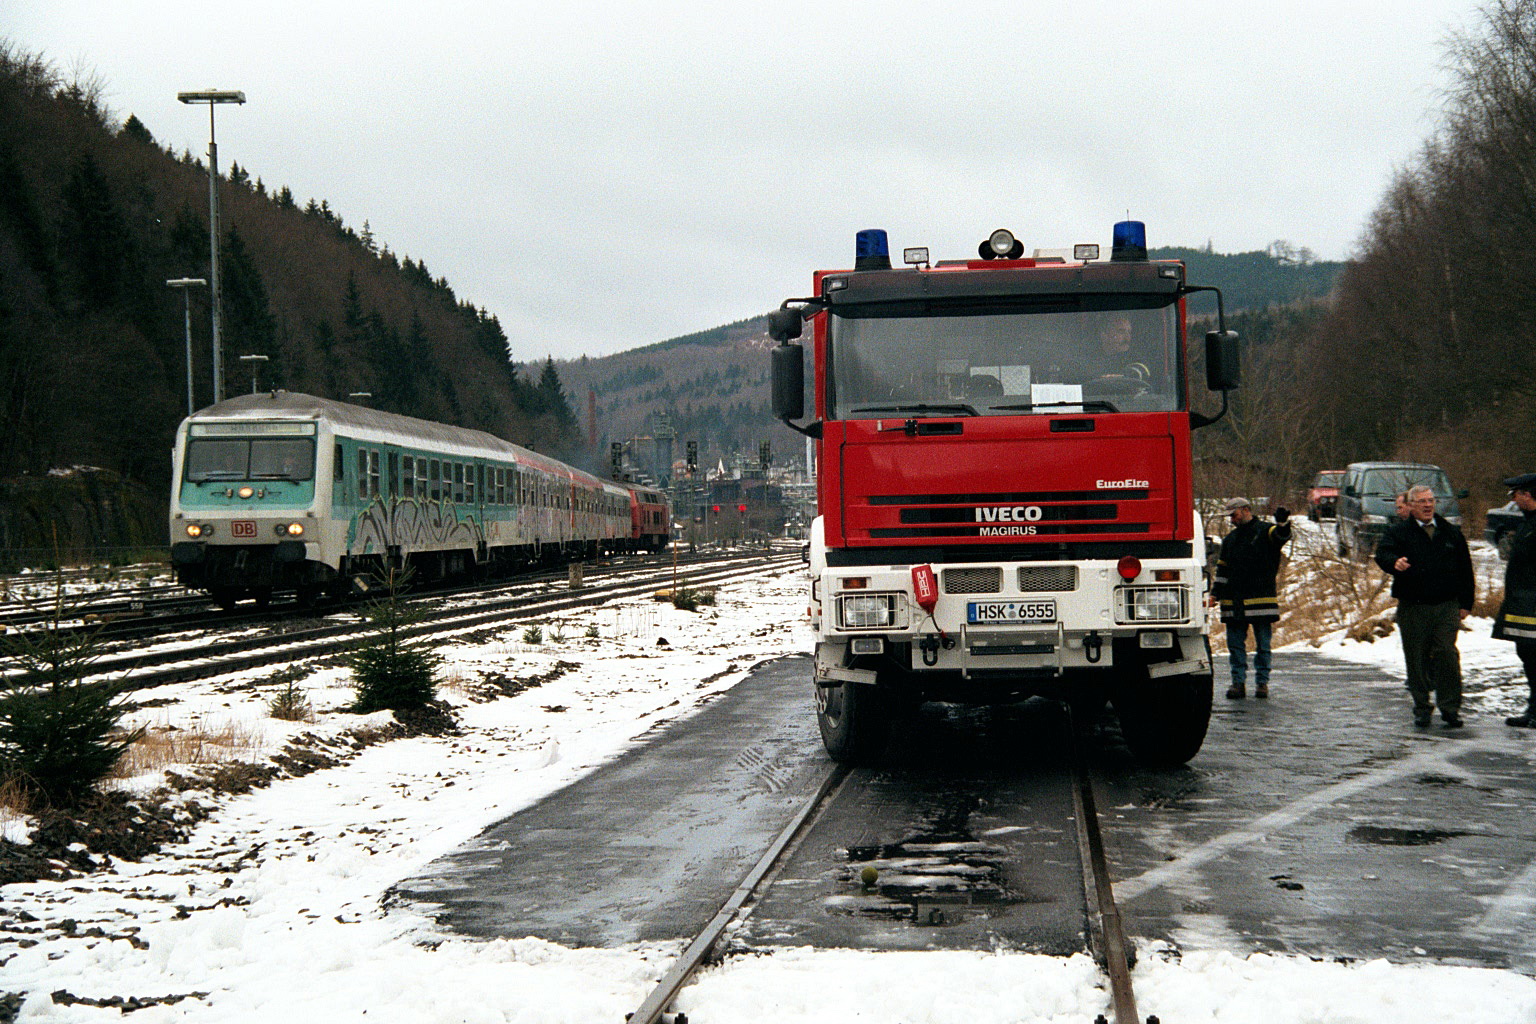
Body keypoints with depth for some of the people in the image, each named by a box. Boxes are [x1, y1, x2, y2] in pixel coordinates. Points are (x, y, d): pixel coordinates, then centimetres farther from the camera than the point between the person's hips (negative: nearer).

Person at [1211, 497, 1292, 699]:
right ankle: (1238, 682, 7)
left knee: (1263, 645, 1)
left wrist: (1281, 523, -43)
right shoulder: (1230, 539, 18)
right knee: (1235, 644, 3)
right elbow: (1222, 569, 21)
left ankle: (1262, 682, 6)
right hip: (1234, 602, 5)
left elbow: (1281, 536, -21)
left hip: (1262, 600, -5)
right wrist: (1215, 593, 10)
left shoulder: (1265, 531, 2)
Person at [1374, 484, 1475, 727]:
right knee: (1417, 659, 3)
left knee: (1447, 655, -8)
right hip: (1412, 607, -1)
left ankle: (1450, 708, -1)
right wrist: (1395, 563, -37)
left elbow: (1465, 568, 15)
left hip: (1446, 606, 1)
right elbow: (1383, 554, -13)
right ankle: (1422, 708, 15)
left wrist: (1465, 603, 9)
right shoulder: (1398, 532, 4)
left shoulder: (1451, 532, 12)